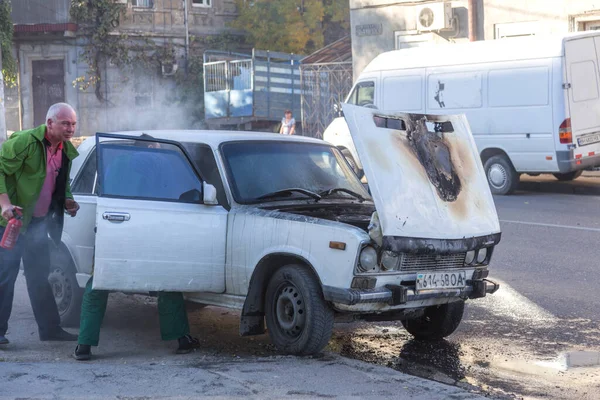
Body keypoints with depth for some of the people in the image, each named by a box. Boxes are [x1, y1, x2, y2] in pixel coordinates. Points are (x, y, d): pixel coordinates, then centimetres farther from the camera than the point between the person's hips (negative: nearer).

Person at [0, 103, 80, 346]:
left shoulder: (66, 151, 8)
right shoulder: (24, 142, -16)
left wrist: (67, 200, 4)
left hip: (39, 222, 7)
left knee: (40, 277, 14)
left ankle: (50, 328, 21)